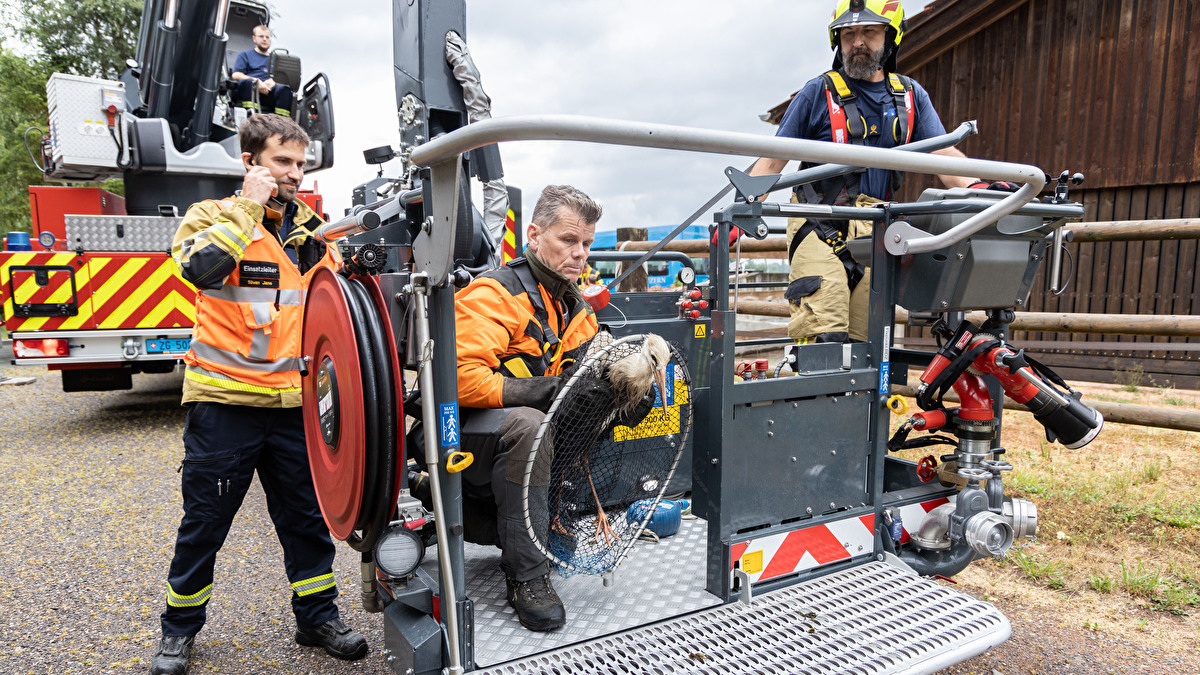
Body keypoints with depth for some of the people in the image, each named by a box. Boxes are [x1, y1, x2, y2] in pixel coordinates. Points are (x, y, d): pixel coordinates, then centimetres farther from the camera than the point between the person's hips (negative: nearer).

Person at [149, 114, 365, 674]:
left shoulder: (308, 228, 13)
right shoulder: (214, 216, 0)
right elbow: (199, 267, -24)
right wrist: (248, 206, -17)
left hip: (294, 402, 4)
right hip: (225, 400, -3)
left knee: (306, 514, 11)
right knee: (205, 518, 10)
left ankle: (317, 616, 27)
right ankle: (180, 628, 30)